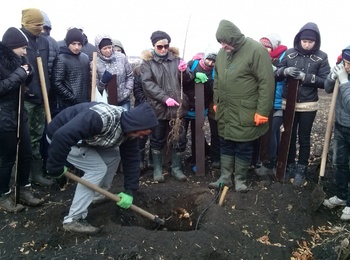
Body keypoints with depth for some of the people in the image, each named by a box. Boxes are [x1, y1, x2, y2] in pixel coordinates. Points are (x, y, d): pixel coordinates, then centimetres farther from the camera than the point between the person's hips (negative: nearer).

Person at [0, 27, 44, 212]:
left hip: (19, 115, 8)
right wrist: (18, 74, -20)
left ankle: (24, 191, 26)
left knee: (26, 154, 11)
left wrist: (27, 72, -2)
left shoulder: (17, 60, 10)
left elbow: (25, 83, 17)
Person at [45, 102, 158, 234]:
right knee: (97, 169, -16)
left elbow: (131, 158, -2)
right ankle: (73, 219, -7)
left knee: (112, 156, 7)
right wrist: (55, 167, -28)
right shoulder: (101, 118, -38)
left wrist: (129, 191, -5)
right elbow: (63, 136, -40)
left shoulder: (129, 128, -10)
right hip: (61, 136, -8)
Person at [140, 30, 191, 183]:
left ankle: (176, 168, 25)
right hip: (158, 107, -2)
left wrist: (184, 71, -17)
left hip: (177, 106, 2)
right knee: (158, 140, 11)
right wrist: (165, 98, -23)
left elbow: (187, 79, 7)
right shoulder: (147, 61, 0)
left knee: (179, 138, 8)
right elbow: (147, 84, -12)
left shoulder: (175, 58, 7)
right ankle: (157, 169, 26)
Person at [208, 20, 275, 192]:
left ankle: (240, 179, 25)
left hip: (246, 113, -6)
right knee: (226, 144, 15)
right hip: (225, 111, 6)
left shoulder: (256, 50, -15)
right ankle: (225, 177, 29)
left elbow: (267, 82, -17)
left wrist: (262, 111, -19)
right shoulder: (222, 52, 6)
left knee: (244, 147, 7)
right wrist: (216, 102, 17)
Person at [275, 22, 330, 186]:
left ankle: (301, 170, 23)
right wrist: (285, 71, -23)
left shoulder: (321, 57, -5)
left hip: (308, 106, -1)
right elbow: (276, 75, -1)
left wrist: (305, 76, -23)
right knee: (290, 137, 12)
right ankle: (290, 166, 28)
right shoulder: (289, 53, -1)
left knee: (304, 139, 9)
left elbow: (324, 82, -10)